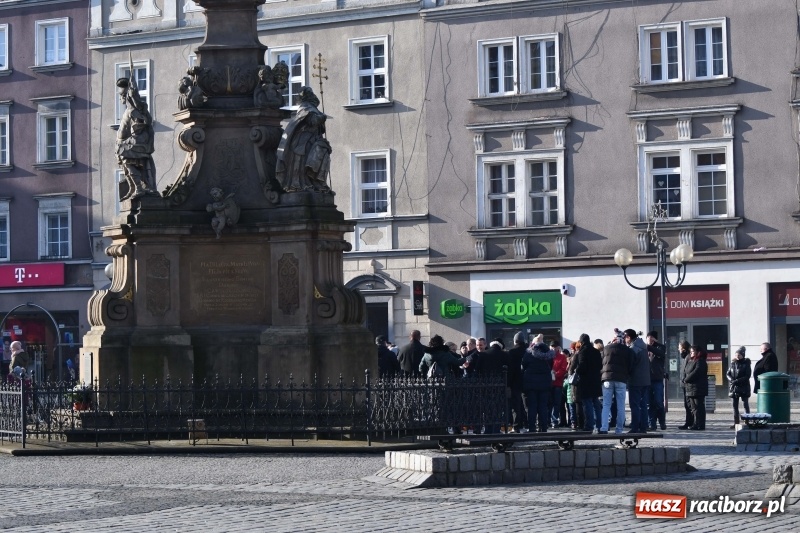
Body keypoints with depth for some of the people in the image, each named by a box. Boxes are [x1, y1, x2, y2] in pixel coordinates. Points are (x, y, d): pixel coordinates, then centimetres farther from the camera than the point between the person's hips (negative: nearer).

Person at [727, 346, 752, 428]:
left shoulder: (746, 363, -5)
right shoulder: (733, 363, 8)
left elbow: (747, 376, -11)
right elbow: (728, 373, 10)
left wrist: (737, 381, -19)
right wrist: (731, 380, -11)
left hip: (743, 387, -5)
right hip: (734, 387, 5)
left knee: (745, 404, -3)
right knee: (735, 405, 6)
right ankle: (736, 422, 11)